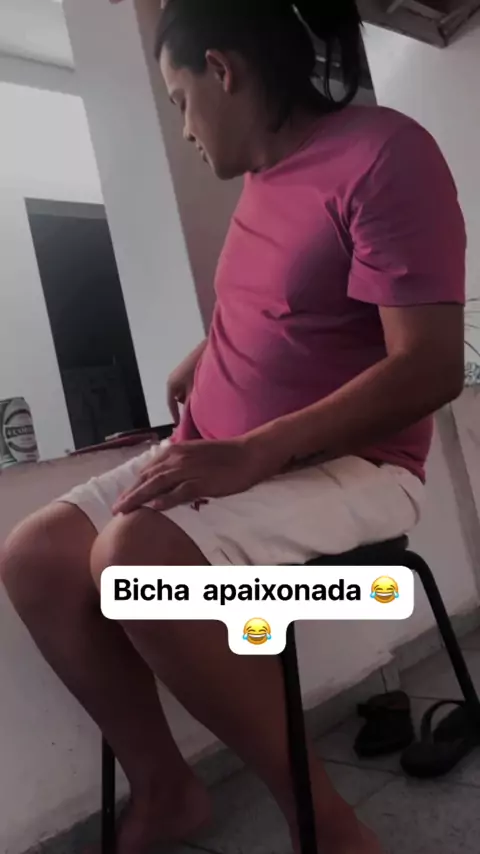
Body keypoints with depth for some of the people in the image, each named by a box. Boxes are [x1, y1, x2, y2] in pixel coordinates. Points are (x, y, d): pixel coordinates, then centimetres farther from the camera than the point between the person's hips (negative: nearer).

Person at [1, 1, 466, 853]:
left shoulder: (383, 153, -13)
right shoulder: (262, 175, 13)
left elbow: (431, 368, -22)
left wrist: (251, 454, -27)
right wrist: (189, 373, 31)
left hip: (348, 467, -8)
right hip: (216, 458, 8)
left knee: (134, 554, -33)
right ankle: (163, 785, 8)